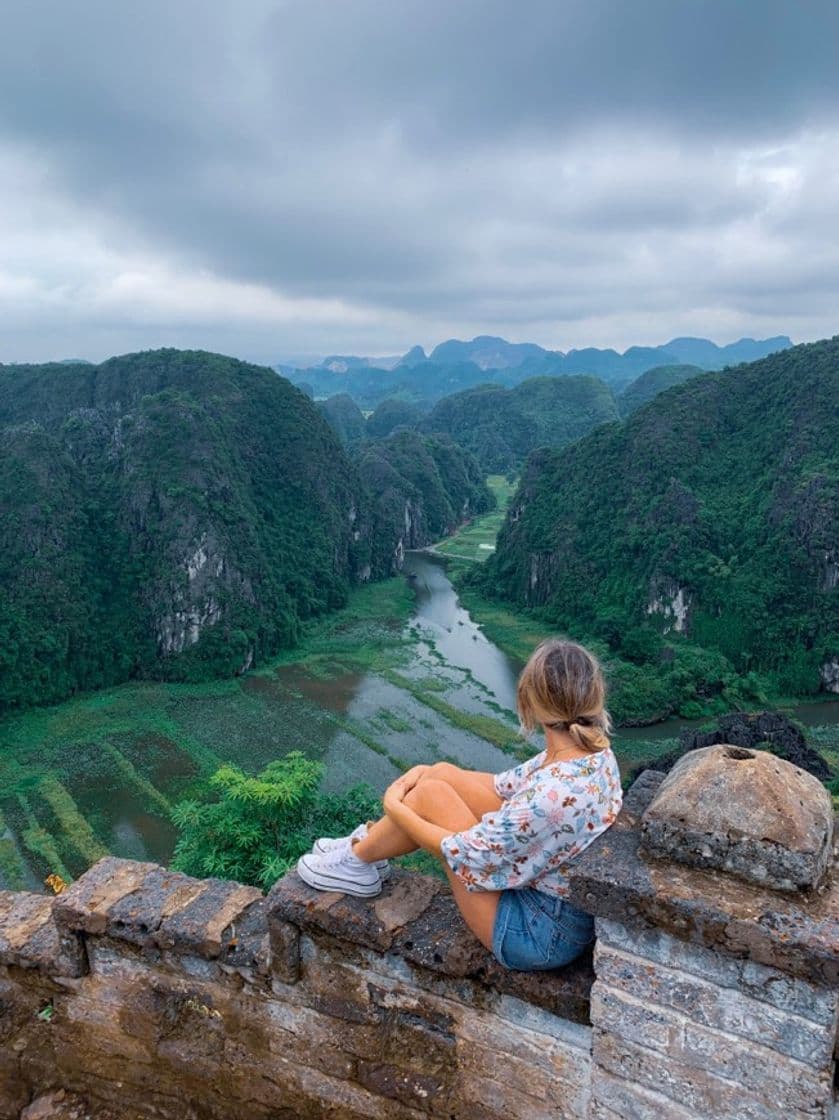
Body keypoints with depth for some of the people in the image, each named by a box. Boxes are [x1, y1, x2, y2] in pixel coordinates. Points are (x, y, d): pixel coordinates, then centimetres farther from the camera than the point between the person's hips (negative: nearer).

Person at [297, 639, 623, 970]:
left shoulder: (555, 793, -36)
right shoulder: (594, 750, -9)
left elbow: (465, 855, -22)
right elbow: (510, 785, 6)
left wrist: (396, 810, -8)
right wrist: (428, 772, 3)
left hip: (543, 932, -8)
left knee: (430, 794, -12)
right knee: (442, 775, 0)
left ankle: (356, 861, 15)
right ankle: (369, 842, 25)